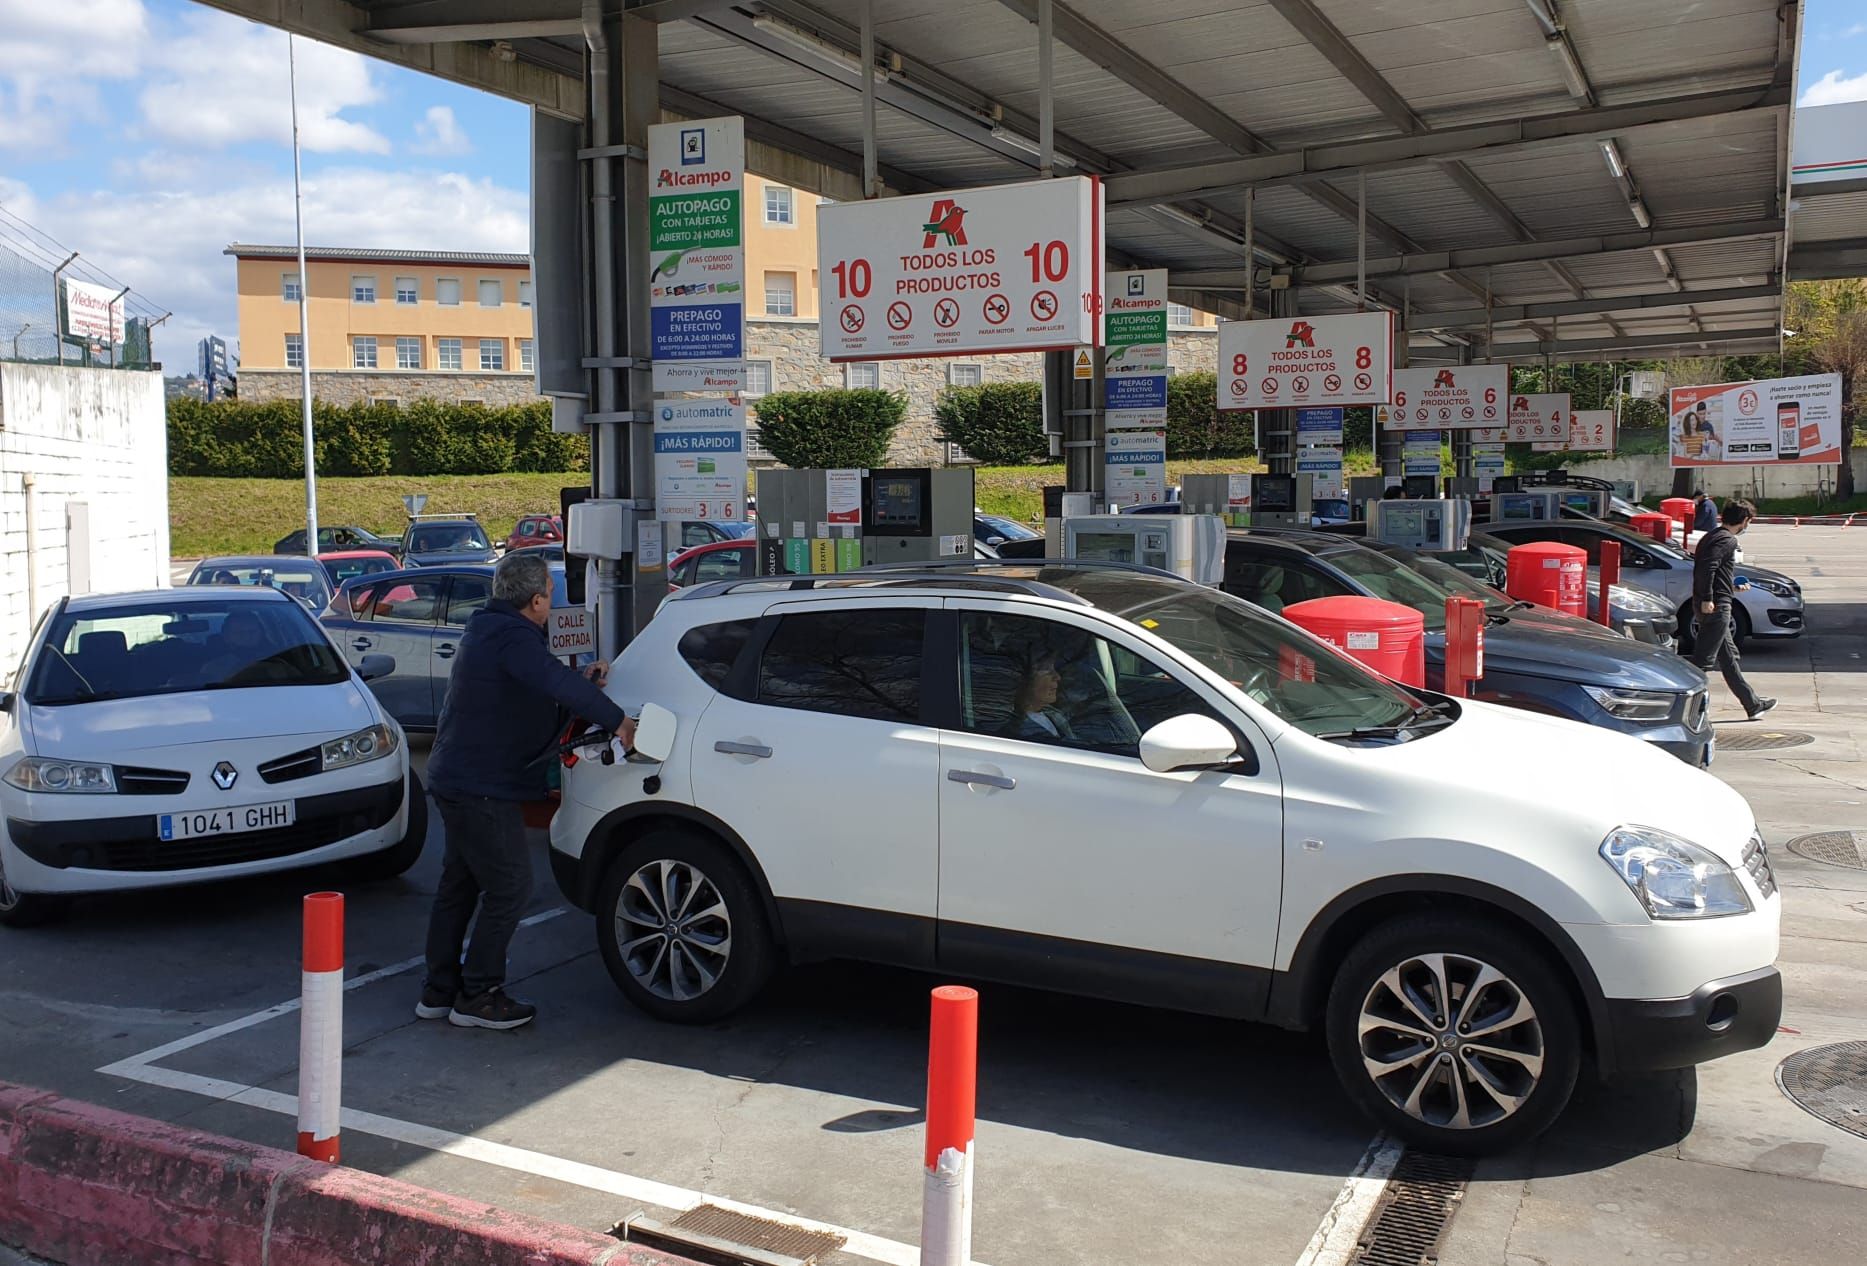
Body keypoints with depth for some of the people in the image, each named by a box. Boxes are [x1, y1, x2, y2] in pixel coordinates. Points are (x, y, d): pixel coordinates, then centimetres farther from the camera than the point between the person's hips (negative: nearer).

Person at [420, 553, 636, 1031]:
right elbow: (557, 684, -32)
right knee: (510, 889, -3)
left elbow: (534, 687, 23)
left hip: (456, 780, 11)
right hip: (483, 787, -11)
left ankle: (439, 991, 25)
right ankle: (477, 997, 3)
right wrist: (618, 720, -28)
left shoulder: (487, 629, 16)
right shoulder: (511, 636, -18)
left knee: (459, 884, 17)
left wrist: (581, 681, 10)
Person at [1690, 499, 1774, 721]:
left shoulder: (1712, 536, 17)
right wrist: (1707, 599, -25)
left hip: (1711, 605, 10)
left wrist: (1733, 587, 30)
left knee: (1729, 656, 16)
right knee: (1703, 659, -8)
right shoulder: (1727, 540, -12)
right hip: (1716, 606, -10)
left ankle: (1753, 704, 27)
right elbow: (1707, 567, -25)